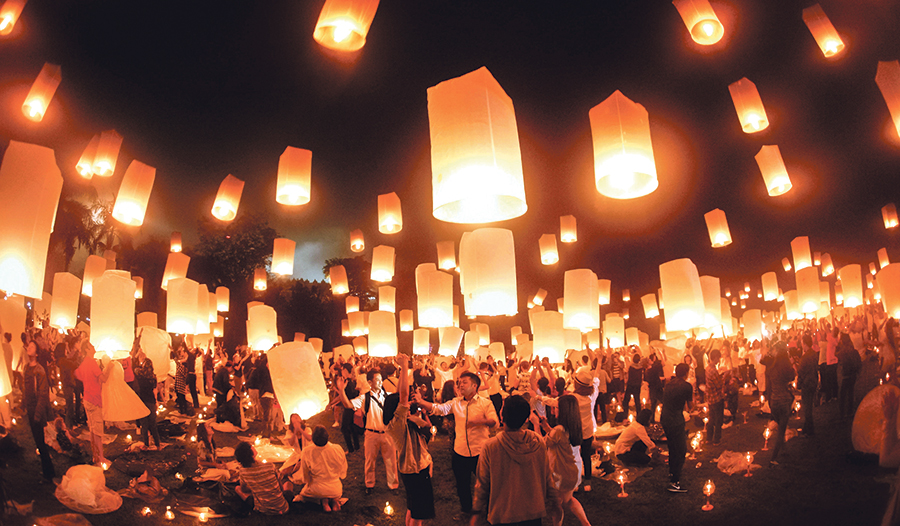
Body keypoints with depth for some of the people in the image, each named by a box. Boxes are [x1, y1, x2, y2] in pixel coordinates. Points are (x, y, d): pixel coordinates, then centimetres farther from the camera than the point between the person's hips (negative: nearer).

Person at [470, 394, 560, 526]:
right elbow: (548, 477, 0)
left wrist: (477, 512, 5)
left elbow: (482, 484, -8)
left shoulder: (491, 447, -19)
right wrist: (554, 505, 15)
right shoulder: (538, 442, -12)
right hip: (534, 513, 2)